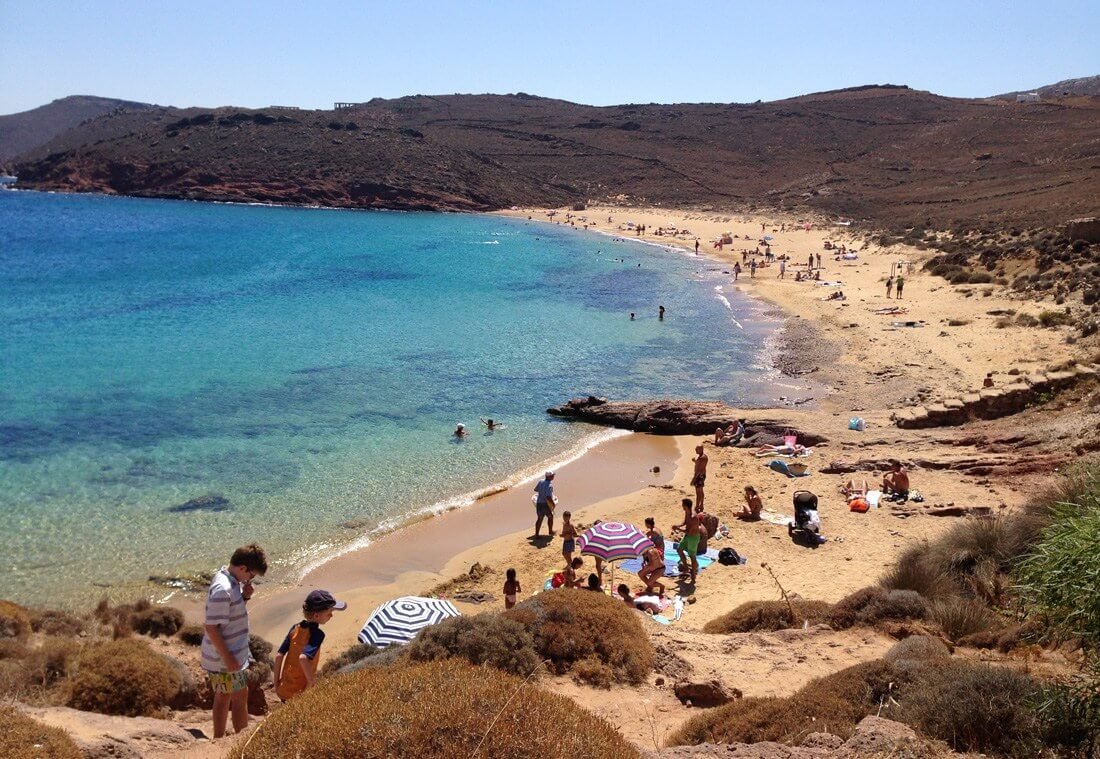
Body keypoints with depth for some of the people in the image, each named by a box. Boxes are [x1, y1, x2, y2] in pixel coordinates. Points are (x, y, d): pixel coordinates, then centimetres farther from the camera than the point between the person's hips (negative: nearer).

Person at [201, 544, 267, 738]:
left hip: (228, 654, 9)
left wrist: (243, 597, -3)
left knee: (224, 696, 18)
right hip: (225, 657, -9)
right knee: (240, 696, 2)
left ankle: (218, 739, 29)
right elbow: (211, 627, -25)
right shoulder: (222, 589, -27)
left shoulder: (231, 580, 4)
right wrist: (228, 658, -21)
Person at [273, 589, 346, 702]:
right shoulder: (317, 634, -20)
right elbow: (303, 657, -35)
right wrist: (311, 681, -21)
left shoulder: (296, 628, 1)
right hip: (299, 693, -7)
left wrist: (276, 683, 9)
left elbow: (279, 656, 2)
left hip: (284, 689, 7)